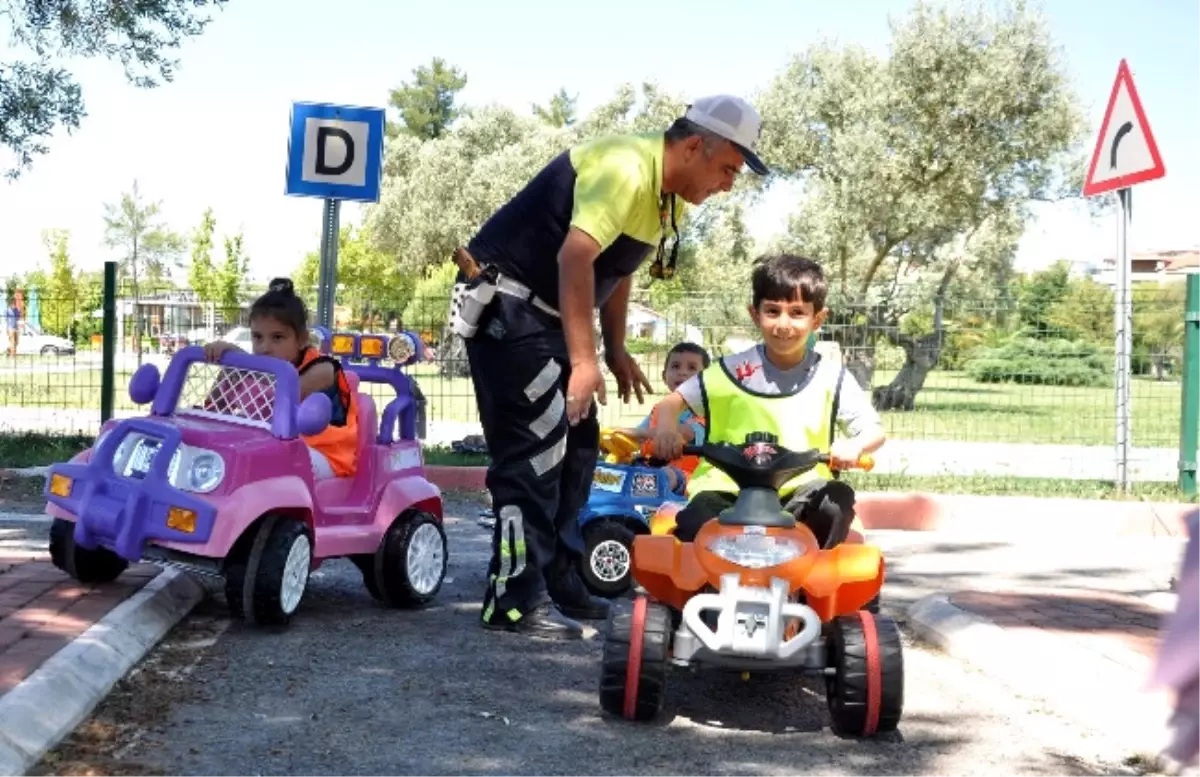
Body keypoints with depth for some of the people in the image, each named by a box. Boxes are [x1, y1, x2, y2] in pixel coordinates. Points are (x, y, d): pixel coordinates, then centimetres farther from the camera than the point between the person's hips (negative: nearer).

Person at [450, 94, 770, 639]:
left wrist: (616, 349, 11)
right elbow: (575, 257, -32)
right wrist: (582, 360, -34)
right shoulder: (626, 169, -22)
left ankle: (556, 579, 22)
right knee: (535, 448, -14)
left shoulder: (670, 198, 9)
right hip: (505, 304, -10)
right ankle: (515, 600, -9)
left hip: (547, 312, 10)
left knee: (576, 445, 12)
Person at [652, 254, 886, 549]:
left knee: (838, 499, -29)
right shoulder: (733, 371, 1)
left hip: (800, 493, 1)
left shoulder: (831, 377, 2)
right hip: (730, 489, -1)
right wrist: (665, 429, -18)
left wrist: (854, 446, -22)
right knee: (697, 523, -30)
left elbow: (874, 430, 3)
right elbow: (671, 403, 6)